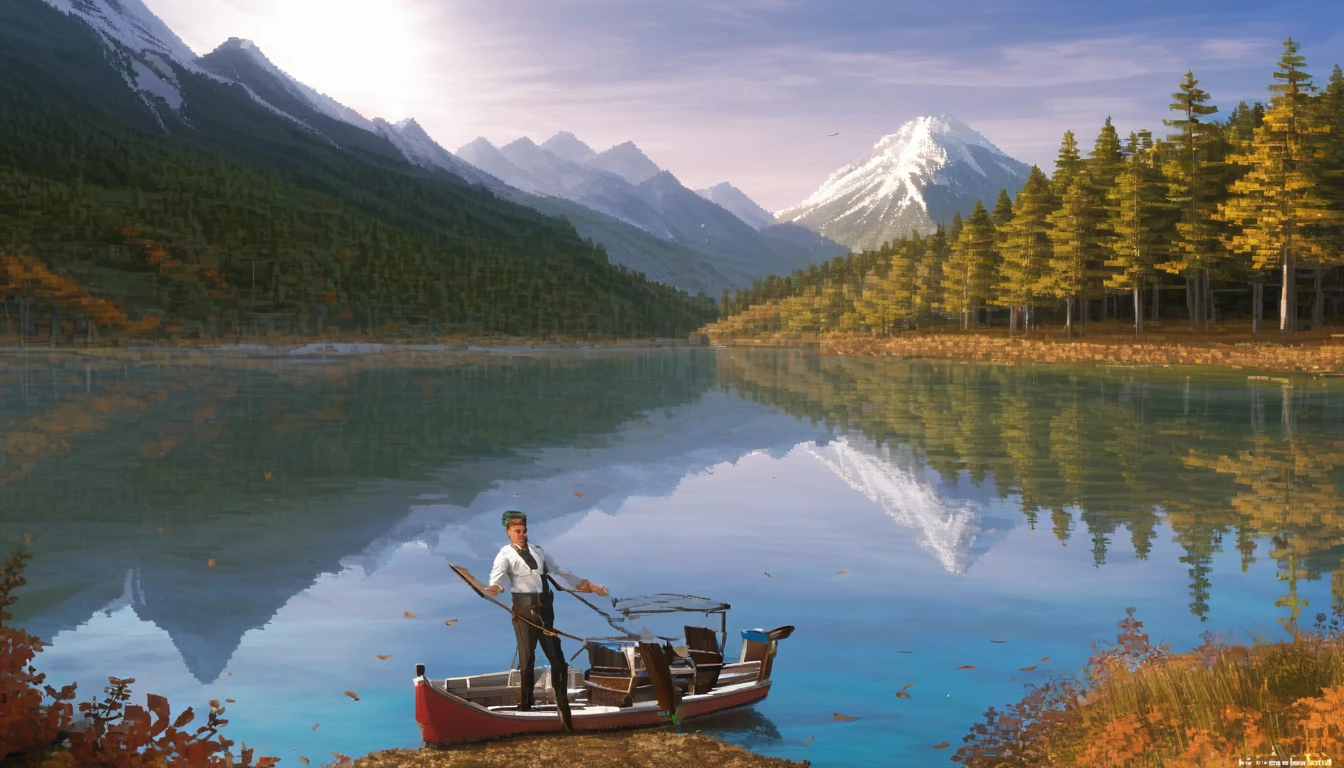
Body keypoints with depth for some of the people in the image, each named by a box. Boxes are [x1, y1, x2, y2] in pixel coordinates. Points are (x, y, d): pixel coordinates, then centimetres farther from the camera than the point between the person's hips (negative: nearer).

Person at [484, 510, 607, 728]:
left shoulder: (538, 551, 16)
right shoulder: (506, 555, -2)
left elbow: (559, 571, 20)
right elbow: (498, 573, -23)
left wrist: (588, 585, 16)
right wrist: (495, 587, -48)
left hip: (545, 608, 5)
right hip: (524, 610, -5)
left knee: (556, 656, 6)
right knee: (527, 657, 1)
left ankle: (563, 705, 16)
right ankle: (525, 703, 15)